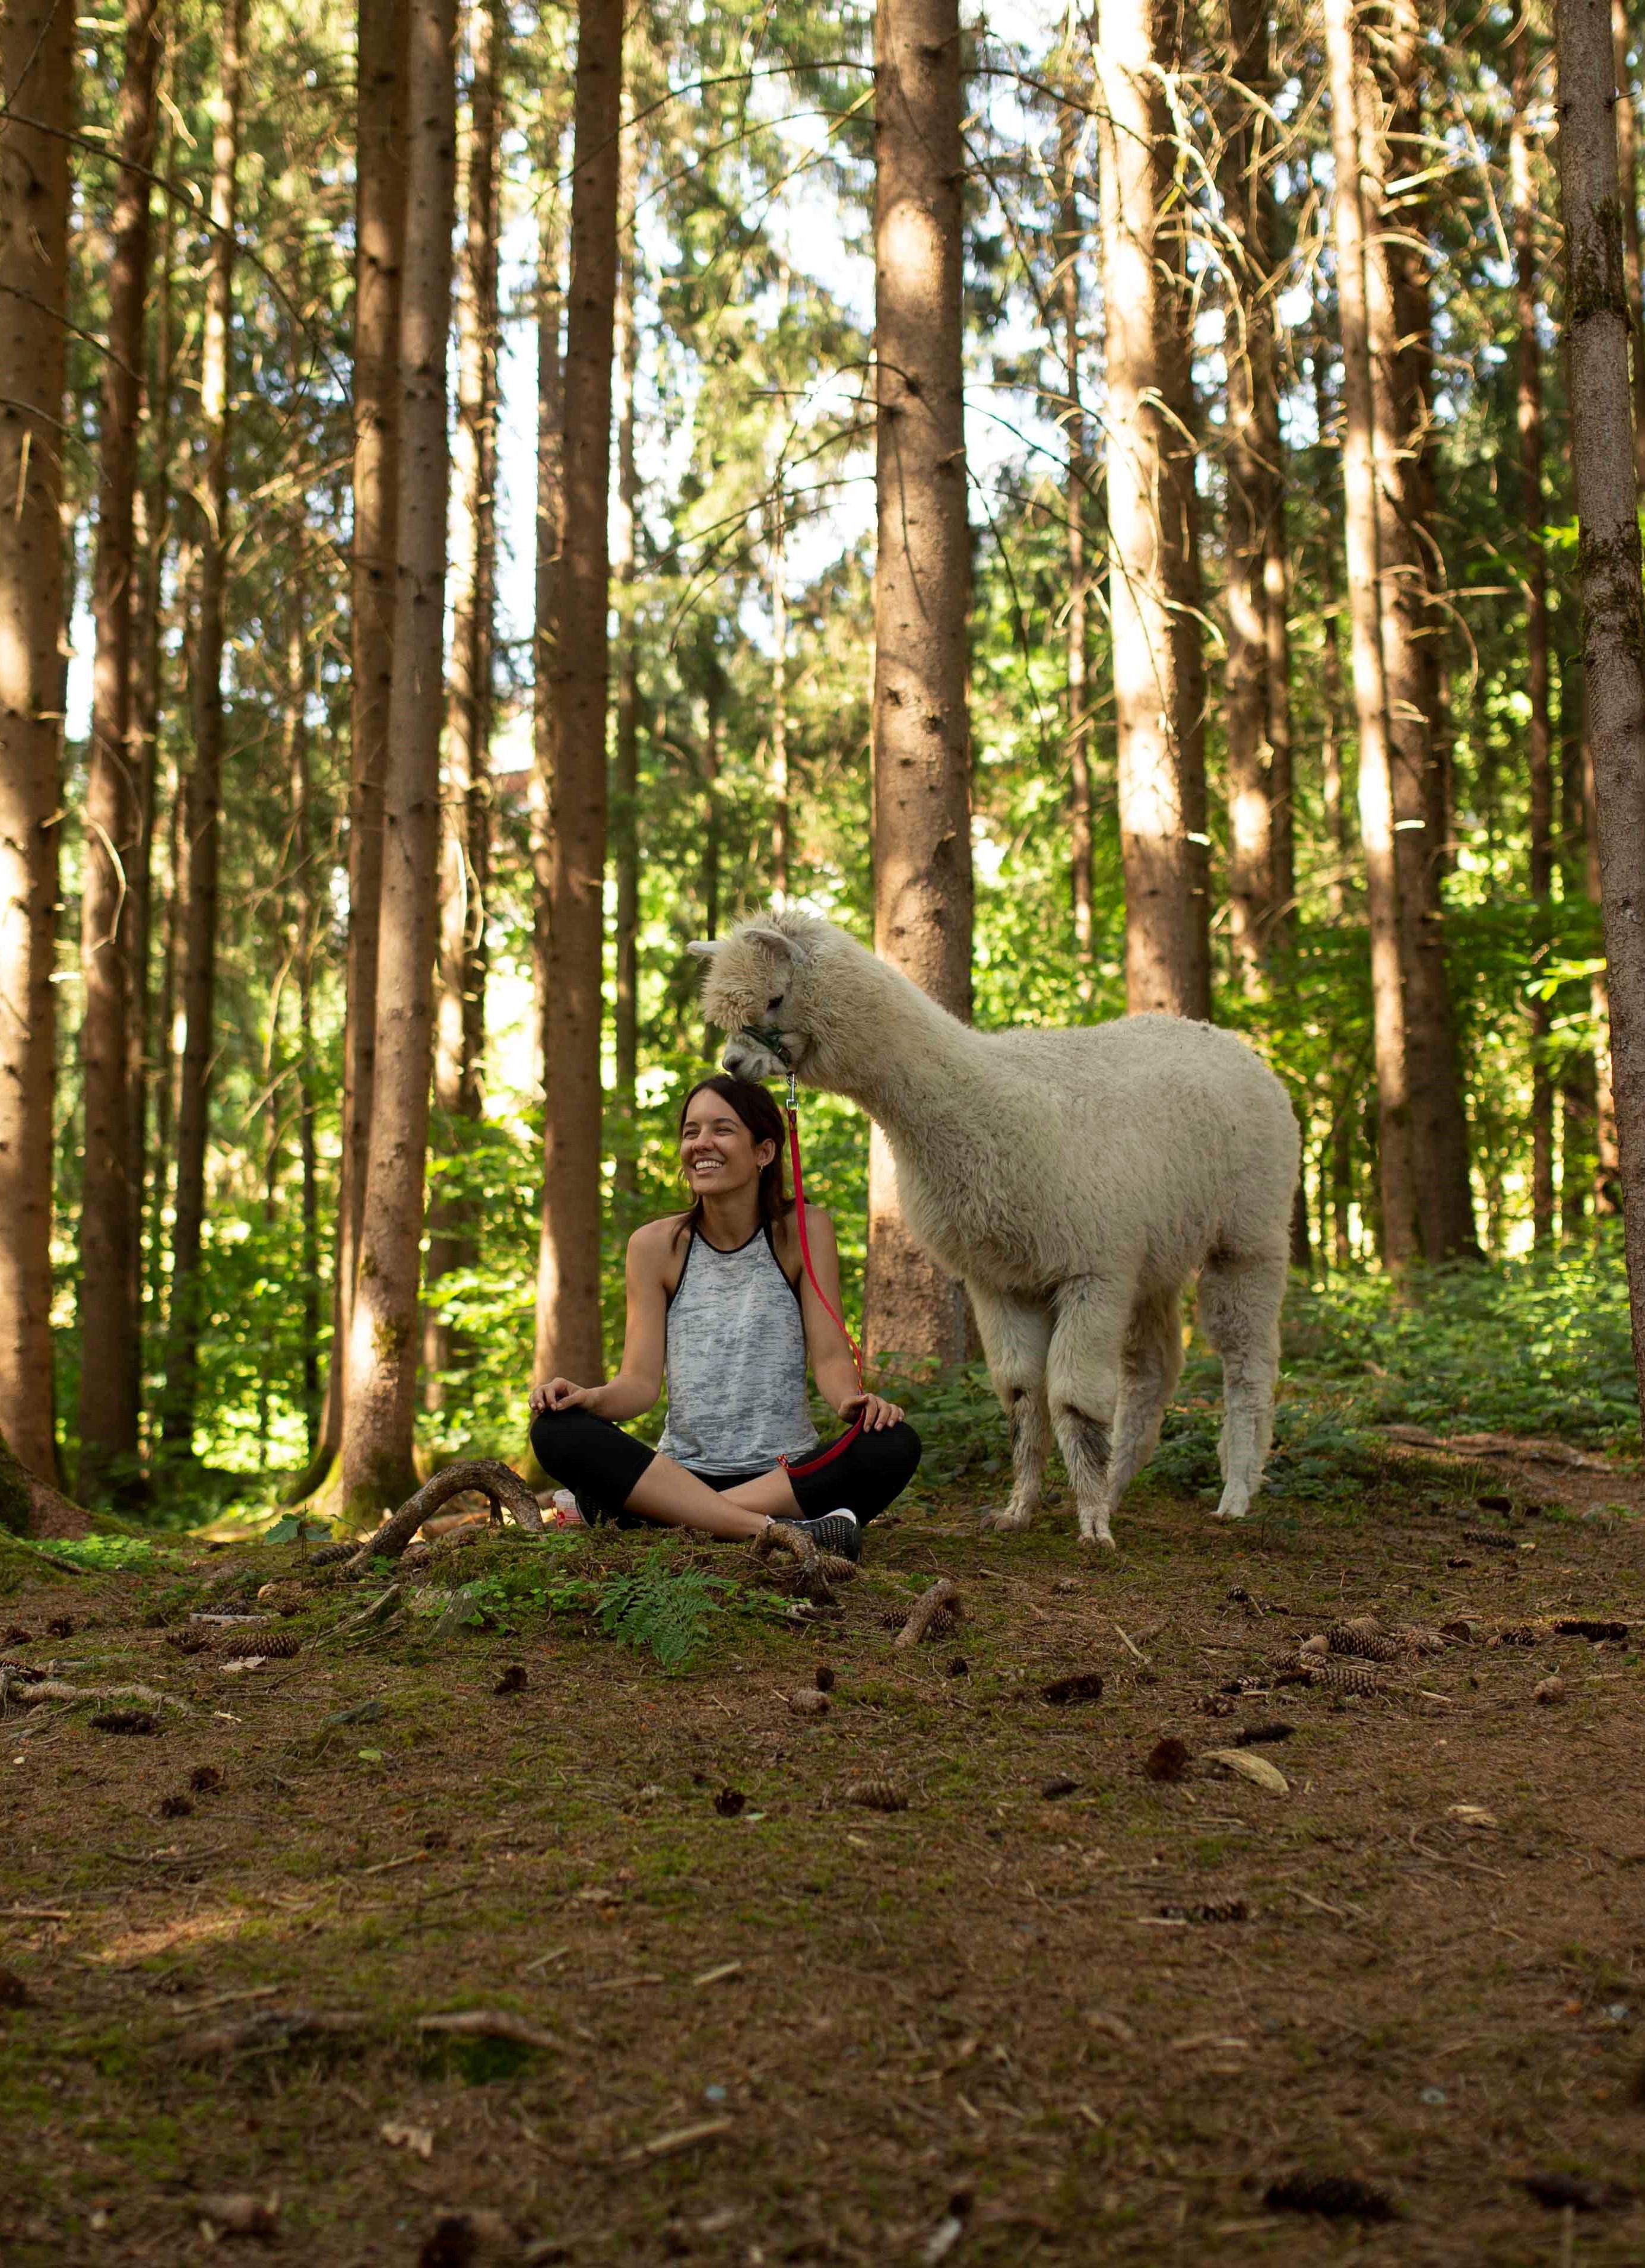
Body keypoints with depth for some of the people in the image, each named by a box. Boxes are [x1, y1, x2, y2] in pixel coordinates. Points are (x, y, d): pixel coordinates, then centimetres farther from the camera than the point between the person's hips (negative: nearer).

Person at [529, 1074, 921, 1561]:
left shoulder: (803, 1232, 2)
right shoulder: (655, 1246, 4)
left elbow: (829, 1355, -4)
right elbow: (641, 1381, -1)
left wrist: (853, 1399, -28)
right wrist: (589, 1397, -24)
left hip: (789, 1475, -1)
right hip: (682, 1473, 1)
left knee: (893, 1445, -30)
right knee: (557, 1430, -25)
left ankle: (663, 1516, -31)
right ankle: (777, 1531, -36)